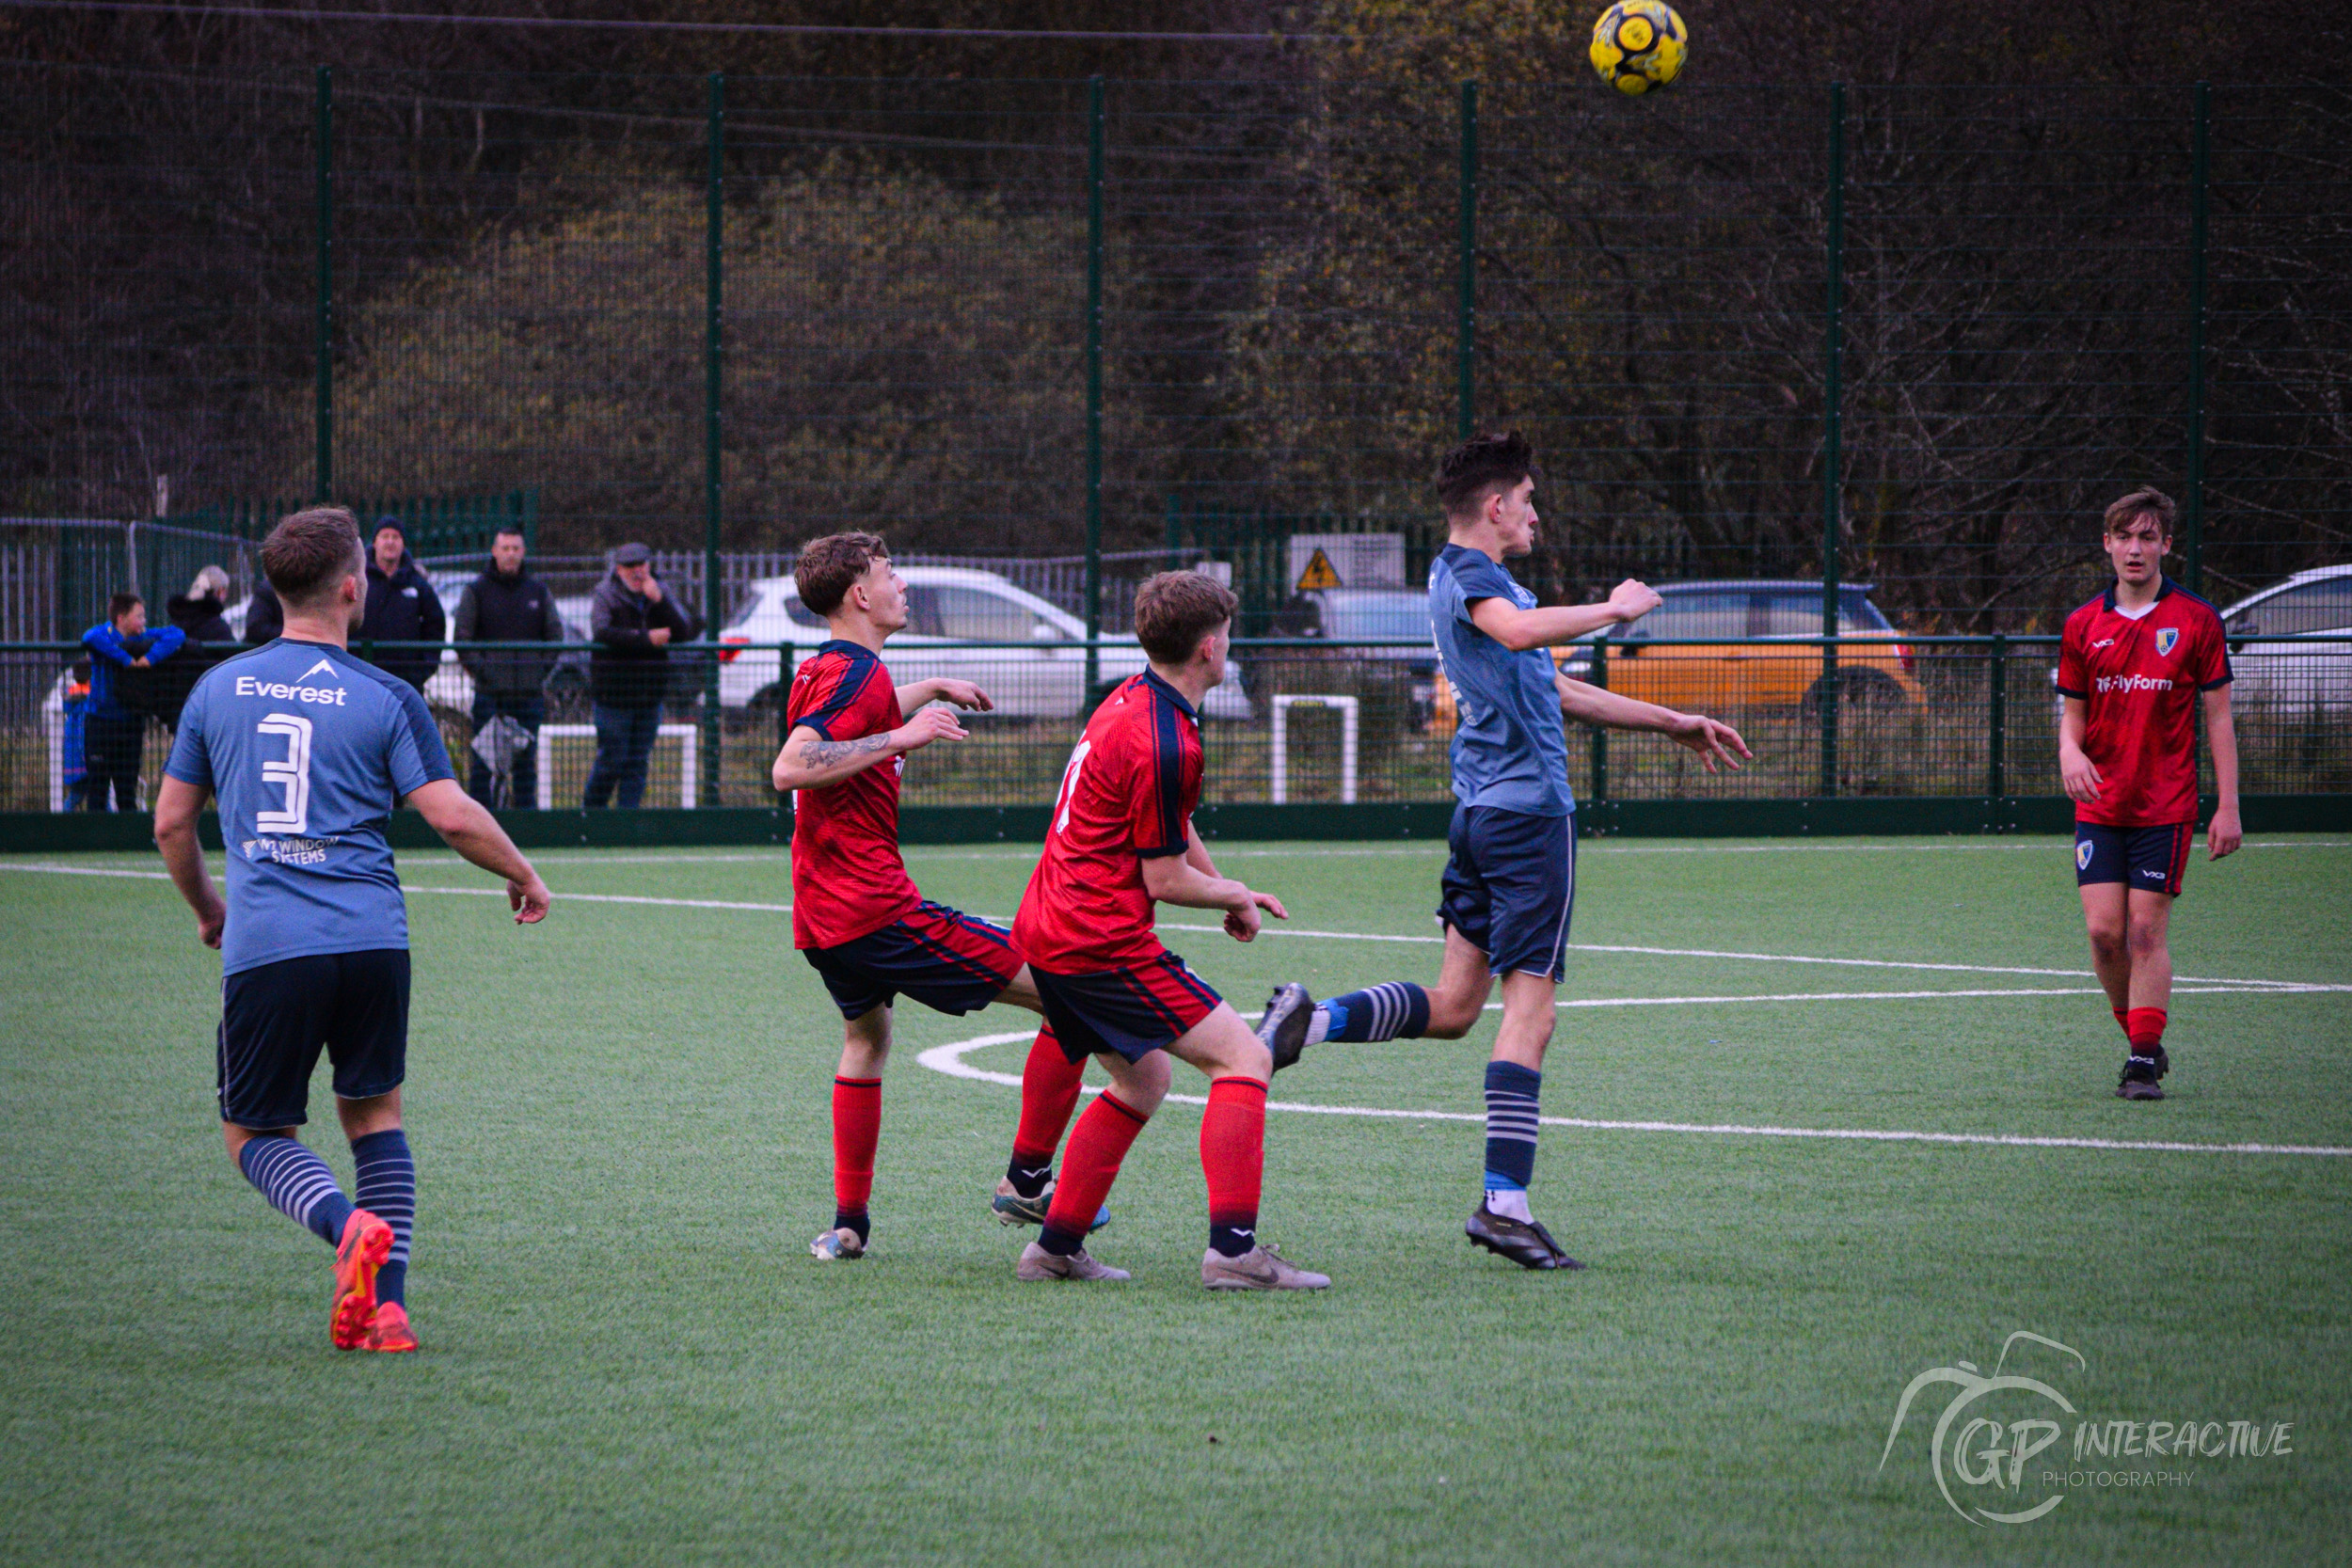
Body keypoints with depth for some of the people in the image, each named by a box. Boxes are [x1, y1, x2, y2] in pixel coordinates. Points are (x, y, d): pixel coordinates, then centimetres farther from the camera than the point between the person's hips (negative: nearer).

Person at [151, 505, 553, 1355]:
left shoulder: (219, 688, 9)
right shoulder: (386, 699, 1)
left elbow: (171, 821, 16)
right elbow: (453, 816, -4)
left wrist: (206, 907, 33)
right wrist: (524, 876, 14)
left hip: (264, 943, 0)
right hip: (371, 936, 0)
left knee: (255, 1131, 10)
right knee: (374, 1114, 16)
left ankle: (350, 1226, -19)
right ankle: (387, 1303, 4)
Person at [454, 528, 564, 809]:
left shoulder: (539, 591, 12)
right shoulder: (476, 591, 4)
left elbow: (555, 635, 15)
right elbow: (462, 639, 1)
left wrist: (543, 669, 4)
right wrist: (479, 670, -10)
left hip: (530, 691, 3)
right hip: (490, 693, -3)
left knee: (526, 761, 6)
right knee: (483, 762, -5)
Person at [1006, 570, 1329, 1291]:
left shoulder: (1134, 698, 12)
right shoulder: (1165, 745, -19)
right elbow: (1164, 880, -12)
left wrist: (1226, 890, 20)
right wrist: (1236, 896, 5)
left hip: (1045, 931, 10)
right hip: (1102, 941, -10)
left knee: (1142, 1080, 23)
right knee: (1242, 1057, -9)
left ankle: (1055, 1246, 22)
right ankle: (1233, 1249, -18)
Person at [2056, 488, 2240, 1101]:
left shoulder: (2196, 620, -1)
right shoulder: (2082, 625, 6)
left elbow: (2218, 717, 1)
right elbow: (2072, 712, 13)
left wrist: (2227, 807, -4)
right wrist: (2070, 751, -12)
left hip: (2166, 807, -2)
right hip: (2099, 807, 3)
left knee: (2147, 931, -6)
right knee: (2104, 930, -5)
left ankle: (2144, 1061, -1)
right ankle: (2140, 1039, 15)